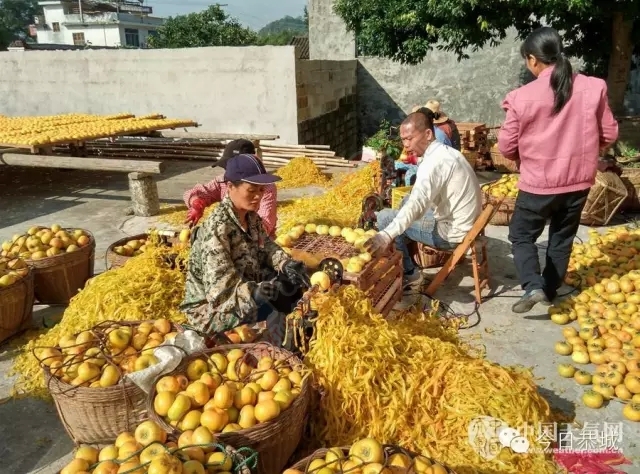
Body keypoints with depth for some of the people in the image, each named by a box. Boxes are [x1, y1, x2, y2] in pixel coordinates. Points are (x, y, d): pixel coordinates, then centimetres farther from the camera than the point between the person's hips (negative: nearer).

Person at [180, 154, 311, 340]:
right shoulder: (217, 228, -29)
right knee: (278, 306, -23)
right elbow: (219, 288, -34)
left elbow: (266, 246, 7)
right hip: (210, 309, -8)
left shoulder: (250, 216, -3)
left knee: (293, 282, 0)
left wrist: (286, 264, -15)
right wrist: (254, 293, -53)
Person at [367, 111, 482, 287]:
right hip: (466, 224, 10)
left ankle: (407, 273, 6)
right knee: (408, 199, 24)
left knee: (384, 217, -5)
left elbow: (417, 203, -37)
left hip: (452, 233, -10)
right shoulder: (447, 152, 8)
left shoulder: (434, 161, -22)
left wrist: (387, 234, -47)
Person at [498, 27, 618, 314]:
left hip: (538, 183, -4)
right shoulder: (593, 88, -7)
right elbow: (609, 134, 3)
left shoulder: (522, 97, -16)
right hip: (578, 181, 4)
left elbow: (506, 146, -8)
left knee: (521, 235, 15)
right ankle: (550, 290, 32)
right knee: (562, 239, 20)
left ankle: (533, 286, -2)